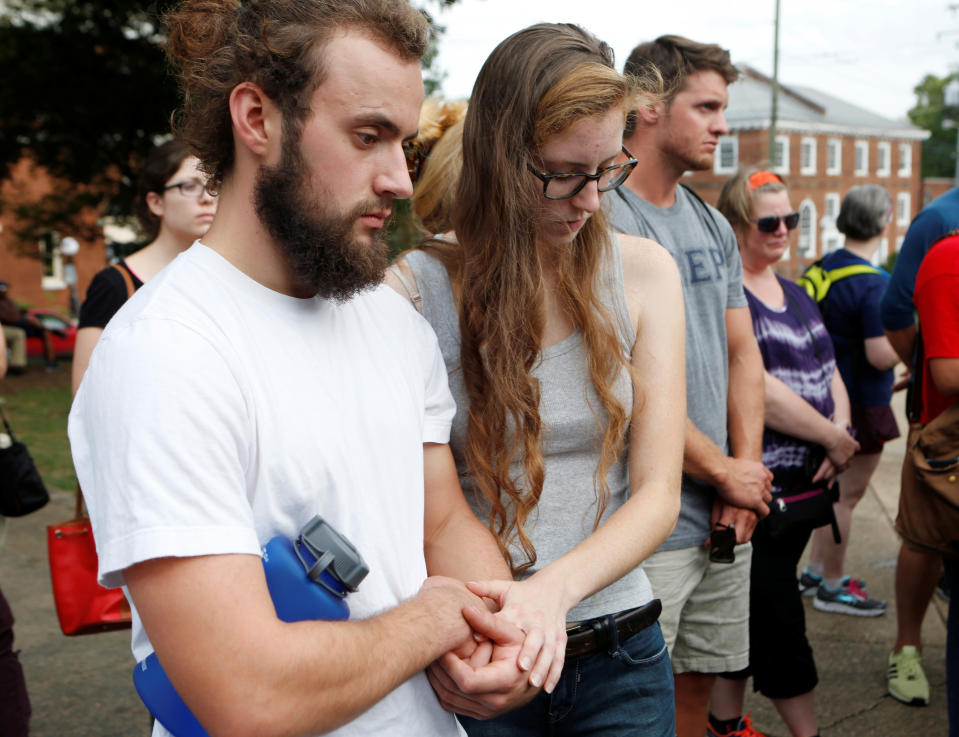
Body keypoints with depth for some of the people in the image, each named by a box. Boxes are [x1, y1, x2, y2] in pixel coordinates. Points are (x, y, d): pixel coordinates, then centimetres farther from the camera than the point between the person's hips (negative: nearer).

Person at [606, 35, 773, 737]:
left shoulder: (714, 225, 13)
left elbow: (743, 352, 14)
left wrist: (746, 471, 0)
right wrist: (726, 472, -9)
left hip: (727, 517, 7)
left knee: (702, 679, 17)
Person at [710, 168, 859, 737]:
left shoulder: (796, 295, 15)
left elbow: (831, 375, 15)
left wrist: (840, 430, -6)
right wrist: (833, 438, -13)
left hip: (805, 483, 8)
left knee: (749, 612, 17)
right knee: (780, 623, 0)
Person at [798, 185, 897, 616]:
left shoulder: (824, 268, 4)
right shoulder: (874, 283, -21)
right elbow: (881, 355, -23)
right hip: (861, 404, -9)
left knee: (835, 488, 21)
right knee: (847, 494, 3)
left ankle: (816, 572, 31)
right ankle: (833, 587, 15)